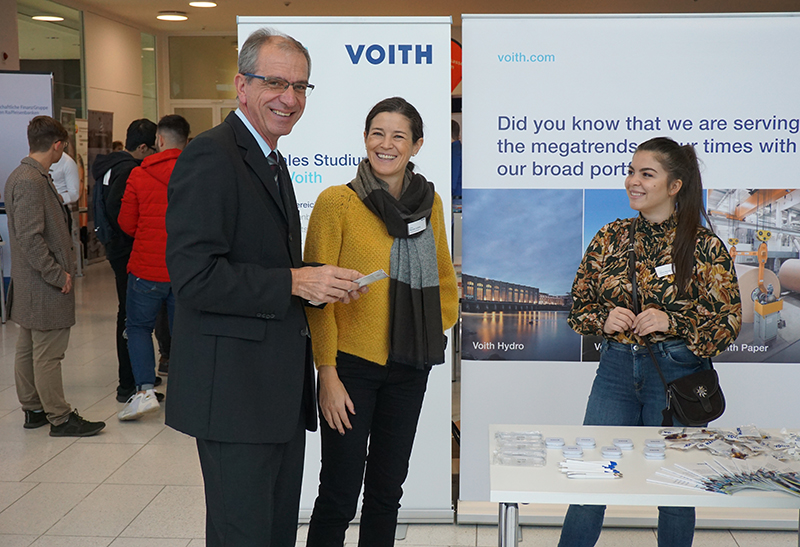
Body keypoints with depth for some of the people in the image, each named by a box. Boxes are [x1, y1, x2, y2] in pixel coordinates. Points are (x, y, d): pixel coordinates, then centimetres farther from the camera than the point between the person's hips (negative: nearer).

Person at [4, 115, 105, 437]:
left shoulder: (22, 176, 13)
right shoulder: (30, 181, -19)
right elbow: (30, 238, -24)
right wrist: (58, 275, -19)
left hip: (30, 285, 11)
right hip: (44, 288, -11)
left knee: (28, 349, 16)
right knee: (48, 355, -3)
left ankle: (33, 410, 26)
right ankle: (60, 419, 5)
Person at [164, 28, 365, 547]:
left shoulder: (271, 159, 18)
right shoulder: (211, 155, -14)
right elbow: (194, 275, -22)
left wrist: (322, 283, 6)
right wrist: (295, 282, -19)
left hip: (281, 387, 10)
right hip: (235, 389, -10)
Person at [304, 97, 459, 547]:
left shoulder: (430, 202, 6)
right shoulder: (337, 201, -9)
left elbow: (444, 280, 20)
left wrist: (437, 330, 7)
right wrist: (327, 374, -14)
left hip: (409, 367, 5)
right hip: (352, 363, -5)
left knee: (388, 491, 15)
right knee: (339, 496, 1)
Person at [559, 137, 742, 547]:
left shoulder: (704, 246, -6)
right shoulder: (610, 237, 5)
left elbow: (729, 322, -5)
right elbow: (578, 305, 11)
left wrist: (672, 322, -19)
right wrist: (604, 318, -10)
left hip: (676, 372, -3)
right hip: (616, 368, 3)